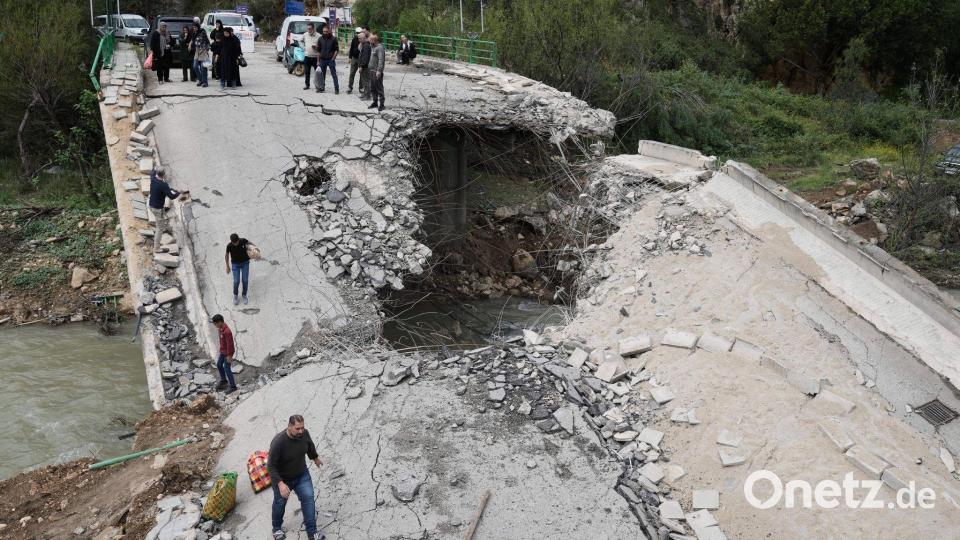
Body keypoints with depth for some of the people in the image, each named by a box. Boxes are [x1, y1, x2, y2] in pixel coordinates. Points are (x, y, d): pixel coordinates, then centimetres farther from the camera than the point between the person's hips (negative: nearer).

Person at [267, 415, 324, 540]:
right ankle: (277, 528, 44)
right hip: (282, 478, -3)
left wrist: (315, 458, 22)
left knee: (308, 498, -7)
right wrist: (280, 484, -39)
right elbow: (271, 466, -29)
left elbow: (310, 445, 5)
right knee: (280, 503, 17)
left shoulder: (304, 433, -20)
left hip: (302, 475, 3)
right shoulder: (278, 442, -35)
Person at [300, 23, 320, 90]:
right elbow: (301, 41, 26)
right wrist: (303, 47, 12)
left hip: (315, 57, -3)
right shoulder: (305, 35, 7)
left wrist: (316, 47, -20)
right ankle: (307, 85, 16)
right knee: (306, 72, 6)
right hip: (307, 56, 4)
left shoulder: (318, 36, -6)